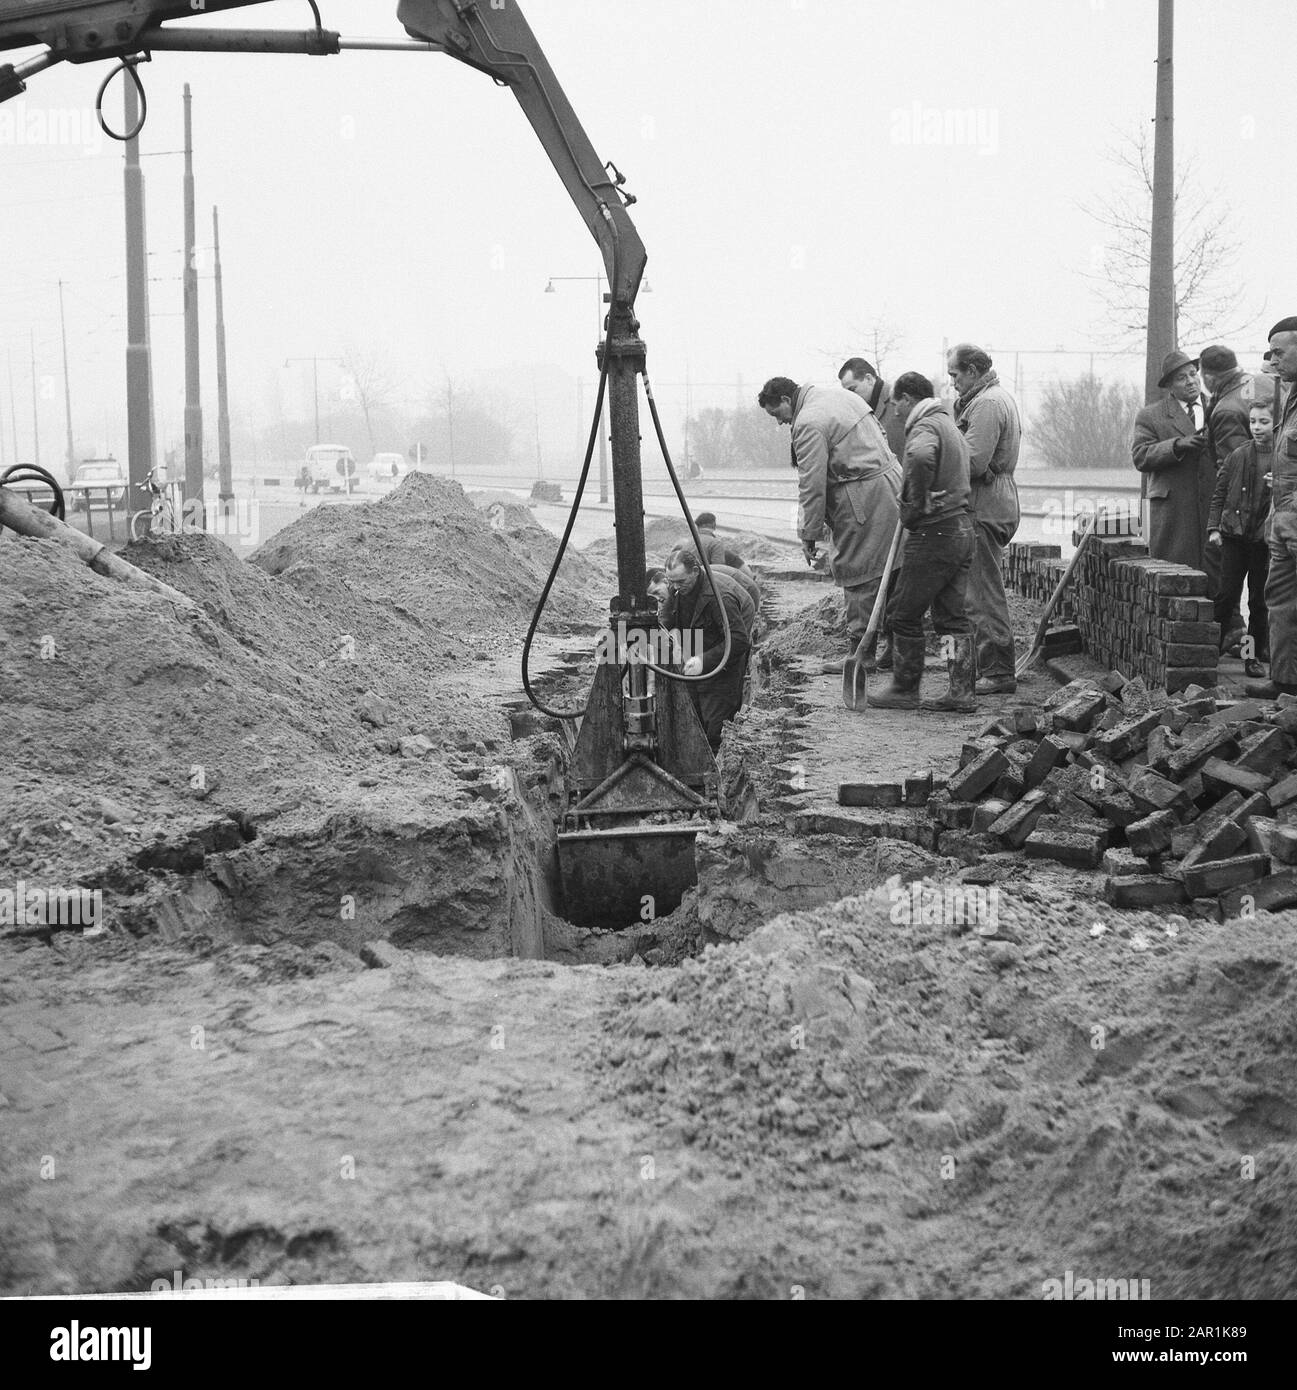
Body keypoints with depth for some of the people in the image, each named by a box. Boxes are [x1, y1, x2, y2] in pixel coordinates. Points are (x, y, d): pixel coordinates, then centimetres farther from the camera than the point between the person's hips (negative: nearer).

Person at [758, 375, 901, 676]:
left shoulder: (808, 424, -13)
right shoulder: (842, 396, 16)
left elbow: (812, 486, -15)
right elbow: (881, 435, 23)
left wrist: (809, 535, -8)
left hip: (863, 498, -10)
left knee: (858, 575, -3)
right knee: (887, 572, 13)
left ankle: (861, 652, 1)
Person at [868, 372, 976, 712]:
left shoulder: (924, 427, -12)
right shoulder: (951, 426, 20)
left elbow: (921, 457, -36)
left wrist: (917, 506, -24)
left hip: (934, 534, -9)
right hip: (963, 529, 9)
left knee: (904, 614, 1)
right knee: (952, 615, 10)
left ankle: (905, 690, 8)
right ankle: (961, 693, 9)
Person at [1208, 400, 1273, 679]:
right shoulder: (1239, 456, 2)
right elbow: (1220, 493, 7)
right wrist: (1214, 527, 1)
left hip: (1265, 539, -1)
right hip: (1235, 535, 1)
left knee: (1259, 600, 7)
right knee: (1227, 594, 0)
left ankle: (1254, 656, 16)